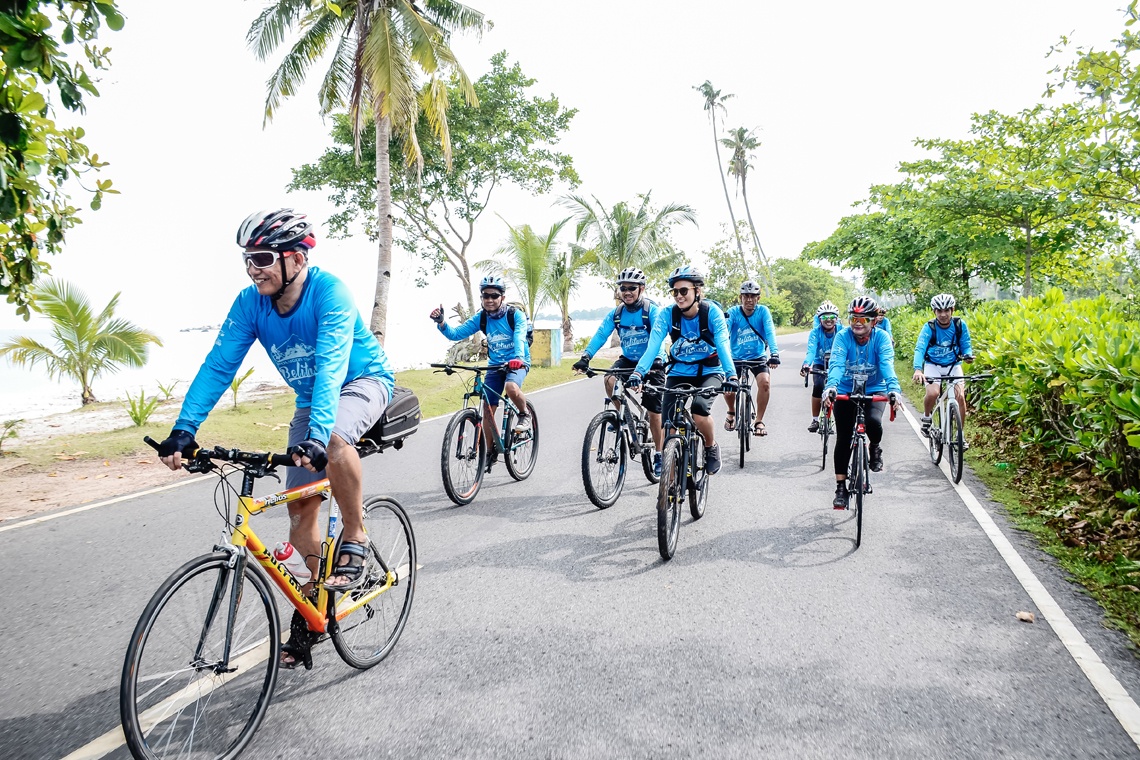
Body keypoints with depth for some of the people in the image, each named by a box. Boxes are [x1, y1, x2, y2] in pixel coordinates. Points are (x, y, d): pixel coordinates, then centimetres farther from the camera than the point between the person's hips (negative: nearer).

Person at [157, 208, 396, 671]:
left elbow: (331, 365, -40)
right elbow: (218, 365, -16)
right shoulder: (251, 302, -14)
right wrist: (184, 430, -27)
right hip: (311, 399, 6)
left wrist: (317, 434, -53)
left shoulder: (329, 291, -29)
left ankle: (355, 541, -18)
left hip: (364, 382, -5)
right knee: (300, 510, 1)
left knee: (334, 438, -39)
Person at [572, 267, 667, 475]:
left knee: (654, 411, -4)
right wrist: (585, 357, -31)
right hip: (628, 360, 4)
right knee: (610, 380, -29)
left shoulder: (652, 310, -17)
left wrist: (656, 359, -46)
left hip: (652, 362, -3)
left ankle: (659, 454, 13)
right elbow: (600, 335, -16)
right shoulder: (616, 313, -5)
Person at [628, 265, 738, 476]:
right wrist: (638, 372, -42)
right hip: (678, 372, 2)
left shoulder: (712, 313, -18)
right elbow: (653, 345, -25)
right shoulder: (667, 314, -14)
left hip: (709, 372, -2)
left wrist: (731, 375, -46)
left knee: (699, 409, -31)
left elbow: (723, 345, -28)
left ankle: (711, 448, 0)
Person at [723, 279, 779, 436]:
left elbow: (770, 332, -23)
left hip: (758, 356, 0)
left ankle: (759, 421, -9)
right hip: (737, 357, 0)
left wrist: (774, 353, -38)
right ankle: (731, 412, 17)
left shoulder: (763, 311, -11)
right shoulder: (733, 312, -13)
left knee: (765, 382, -26)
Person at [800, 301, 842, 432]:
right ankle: (815, 420, -9)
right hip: (820, 364, -1)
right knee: (818, 386, -24)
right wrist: (806, 364, -51)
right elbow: (811, 351, -31)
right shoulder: (815, 332, -18)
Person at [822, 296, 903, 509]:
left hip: (874, 390, -1)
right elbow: (836, 363, -28)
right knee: (843, 439, -2)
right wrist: (831, 387, -48)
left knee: (873, 421, -31)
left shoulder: (881, 337, -15)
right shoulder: (843, 337, -15)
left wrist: (894, 389, -47)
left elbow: (887, 364, -29)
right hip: (846, 391, 1)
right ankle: (841, 487, 9)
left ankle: (875, 448, 5)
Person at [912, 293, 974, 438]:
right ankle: (926, 417, 4)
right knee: (932, 393, -27)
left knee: (960, 397, -14)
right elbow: (919, 348, -30)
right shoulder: (929, 327, -18)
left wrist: (968, 355, -27)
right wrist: (918, 369, -46)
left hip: (953, 366, 2)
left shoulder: (960, 324, -11)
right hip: (933, 365, -2)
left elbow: (966, 345, -2)